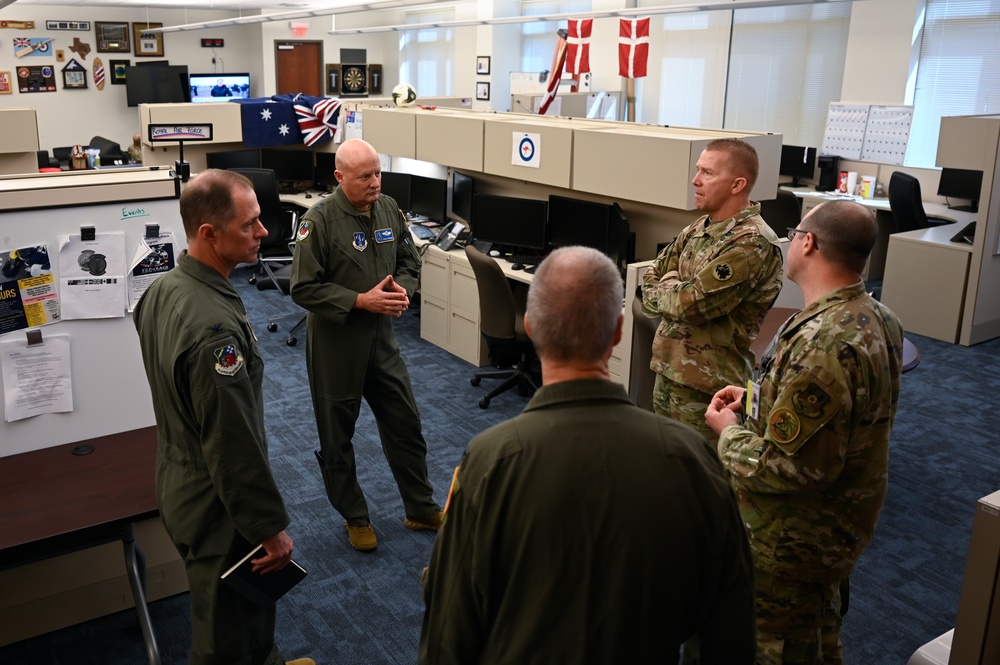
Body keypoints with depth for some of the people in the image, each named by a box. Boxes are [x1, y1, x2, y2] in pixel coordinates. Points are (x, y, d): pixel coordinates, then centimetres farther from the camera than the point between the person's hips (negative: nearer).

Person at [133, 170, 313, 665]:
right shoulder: (214, 327, -32)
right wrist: (271, 528, -17)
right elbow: (234, 445, -28)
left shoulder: (162, 290, -1)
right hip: (220, 511, -9)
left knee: (224, 613, 28)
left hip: (179, 487, 10)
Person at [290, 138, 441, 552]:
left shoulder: (389, 210, 0)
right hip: (335, 343, -5)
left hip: (381, 339, 5)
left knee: (405, 425, 12)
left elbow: (409, 261, 13)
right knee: (337, 436, 10)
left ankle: (421, 510, 29)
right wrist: (361, 301, -22)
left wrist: (403, 288, -9)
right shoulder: (319, 221, -17)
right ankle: (355, 518, 30)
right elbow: (304, 288, -17)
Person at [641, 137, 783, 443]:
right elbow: (649, 281, 11)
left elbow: (691, 303, -24)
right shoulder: (699, 228, 9)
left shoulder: (751, 244, -19)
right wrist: (676, 293, -9)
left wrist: (664, 289, -4)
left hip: (705, 387, -8)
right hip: (667, 371, 8)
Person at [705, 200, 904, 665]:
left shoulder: (820, 343, -33)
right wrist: (758, 399, 3)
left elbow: (789, 467, -31)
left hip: (793, 539, -9)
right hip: (843, 521, 9)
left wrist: (729, 431, -14)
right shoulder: (877, 319, -2)